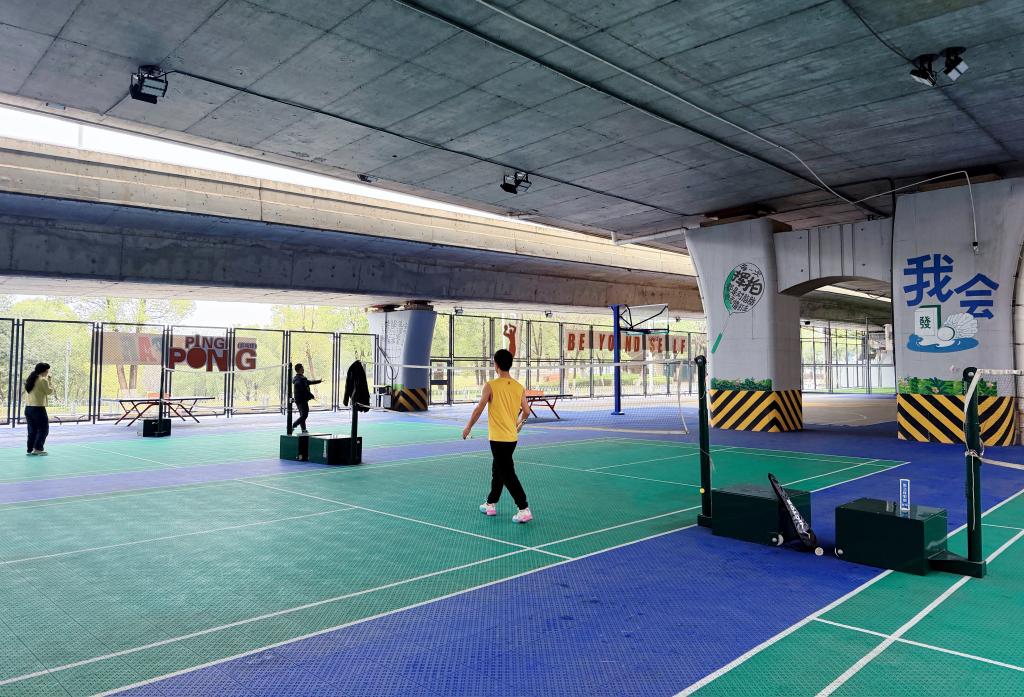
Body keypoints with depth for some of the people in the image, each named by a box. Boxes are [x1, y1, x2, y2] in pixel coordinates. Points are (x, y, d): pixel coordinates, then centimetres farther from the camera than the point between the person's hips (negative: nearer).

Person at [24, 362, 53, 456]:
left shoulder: (30, 379, 13)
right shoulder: (43, 380, -11)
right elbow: (49, 392, -6)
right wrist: (49, 381, 3)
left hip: (28, 408, 8)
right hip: (38, 408, -8)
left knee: (32, 430, 12)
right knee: (43, 429, 0)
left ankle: (30, 449, 13)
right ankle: (37, 449, -5)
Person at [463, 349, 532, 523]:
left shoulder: (491, 386, -13)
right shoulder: (519, 387, 1)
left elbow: (479, 409, -10)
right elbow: (526, 411, 3)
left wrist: (468, 427, 3)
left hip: (498, 438, -6)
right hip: (512, 437, 6)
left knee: (508, 474, -3)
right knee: (497, 469, 22)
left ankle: (524, 510, -7)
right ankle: (491, 504, 34)